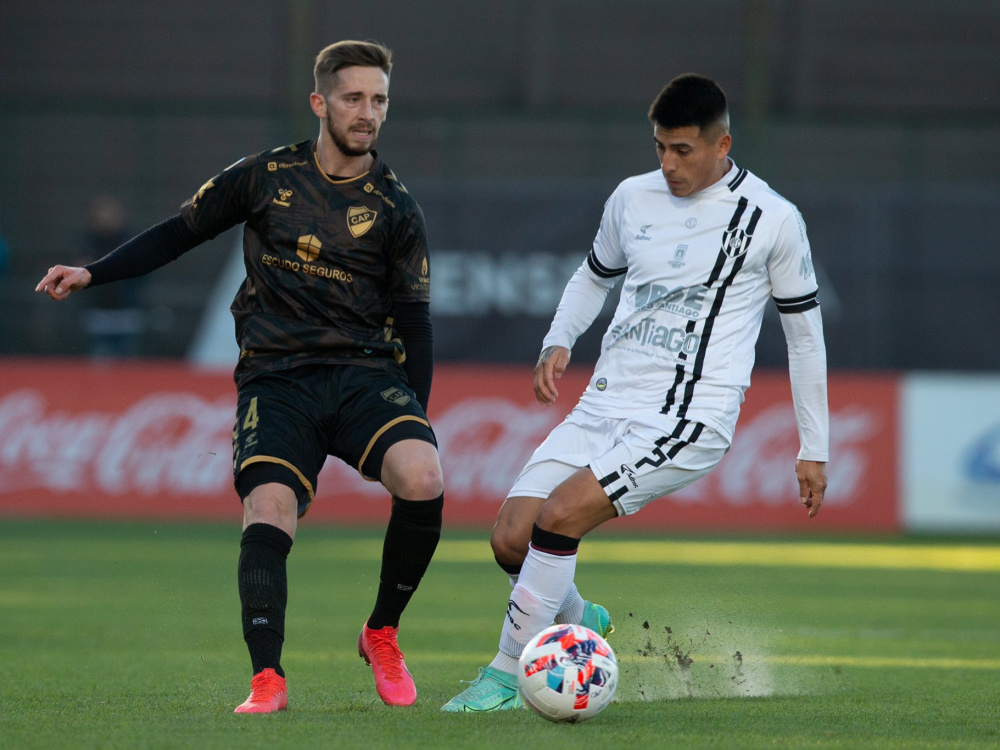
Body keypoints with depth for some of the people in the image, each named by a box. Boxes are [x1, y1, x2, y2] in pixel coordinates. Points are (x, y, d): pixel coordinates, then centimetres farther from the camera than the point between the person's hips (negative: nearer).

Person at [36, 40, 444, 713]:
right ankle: (268, 680, -28)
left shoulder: (396, 208, 8)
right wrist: (92, 274, 8)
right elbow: (180, 233, 18)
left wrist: (416, 420, 1)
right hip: (276, 377, 0)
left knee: (423, 480, -27)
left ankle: (383, 633, -4)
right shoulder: (267, 177, 8)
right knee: (269, 509, -26)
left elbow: (414, 322, 10)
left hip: (366, 373, 0)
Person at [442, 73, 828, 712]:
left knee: (559, 516, -23)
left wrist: (815, 450, 7)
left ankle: (507, 676, -10)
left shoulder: (773, 220, -3)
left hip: (689, 416, -6)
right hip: (607, 404, 6)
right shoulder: (633, 198, 10)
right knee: (511, 539, -7)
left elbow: (804, 330, 6)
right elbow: (596, 275, 28)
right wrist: (558, 342, 9)